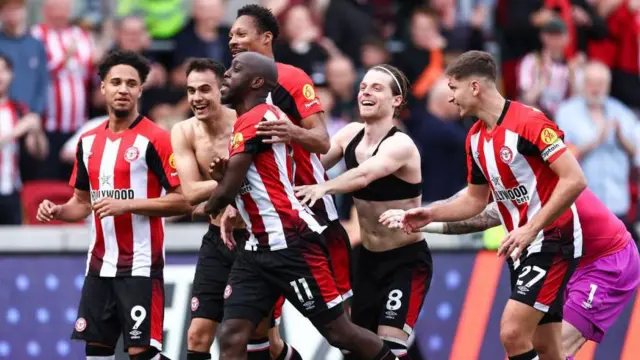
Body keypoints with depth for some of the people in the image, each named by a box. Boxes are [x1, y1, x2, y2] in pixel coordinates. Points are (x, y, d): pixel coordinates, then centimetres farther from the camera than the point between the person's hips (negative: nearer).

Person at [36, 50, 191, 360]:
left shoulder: (155, 139, -10)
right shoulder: (89, 142, 11)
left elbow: (183, 200, -14)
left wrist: (126, 205, -20)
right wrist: (57, 211, -1)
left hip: (140, 267, -7)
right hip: (100, 266, 7)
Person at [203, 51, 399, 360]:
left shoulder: (256, 120, -14)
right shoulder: (247, 122, 17)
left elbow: (227, 191, -15)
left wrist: (207, 209, 7)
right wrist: (225, 178, 3)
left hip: (292, 244, -10)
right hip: (259, 247, 10)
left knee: (339, 333, -2)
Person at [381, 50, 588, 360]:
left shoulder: (528, 123, -18)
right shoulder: (475, 138, 9)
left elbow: (574, 180, -23)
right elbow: (476, 199, 23)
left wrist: (531, 229, -26)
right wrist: (430, 214, 9)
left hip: (553, 241, -9)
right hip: (522, 246, 9)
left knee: (512, 333, -18)